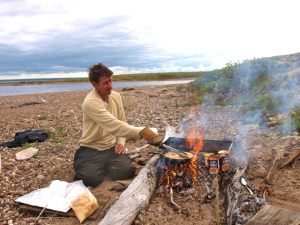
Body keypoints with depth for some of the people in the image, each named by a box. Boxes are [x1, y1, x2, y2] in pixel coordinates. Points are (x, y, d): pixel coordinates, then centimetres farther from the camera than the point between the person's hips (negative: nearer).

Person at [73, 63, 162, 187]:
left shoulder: (116, 96, 0)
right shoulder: (90, 102, -24)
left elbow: (122, 123, 11)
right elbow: (114, 125, -36)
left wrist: (121, 141, -6)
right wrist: (142, 132, -44)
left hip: (112, 147, 5)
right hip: (91, 149, -4)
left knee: (126, 172, -20)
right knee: (91, 179, -26)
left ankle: (106, 164, 14)